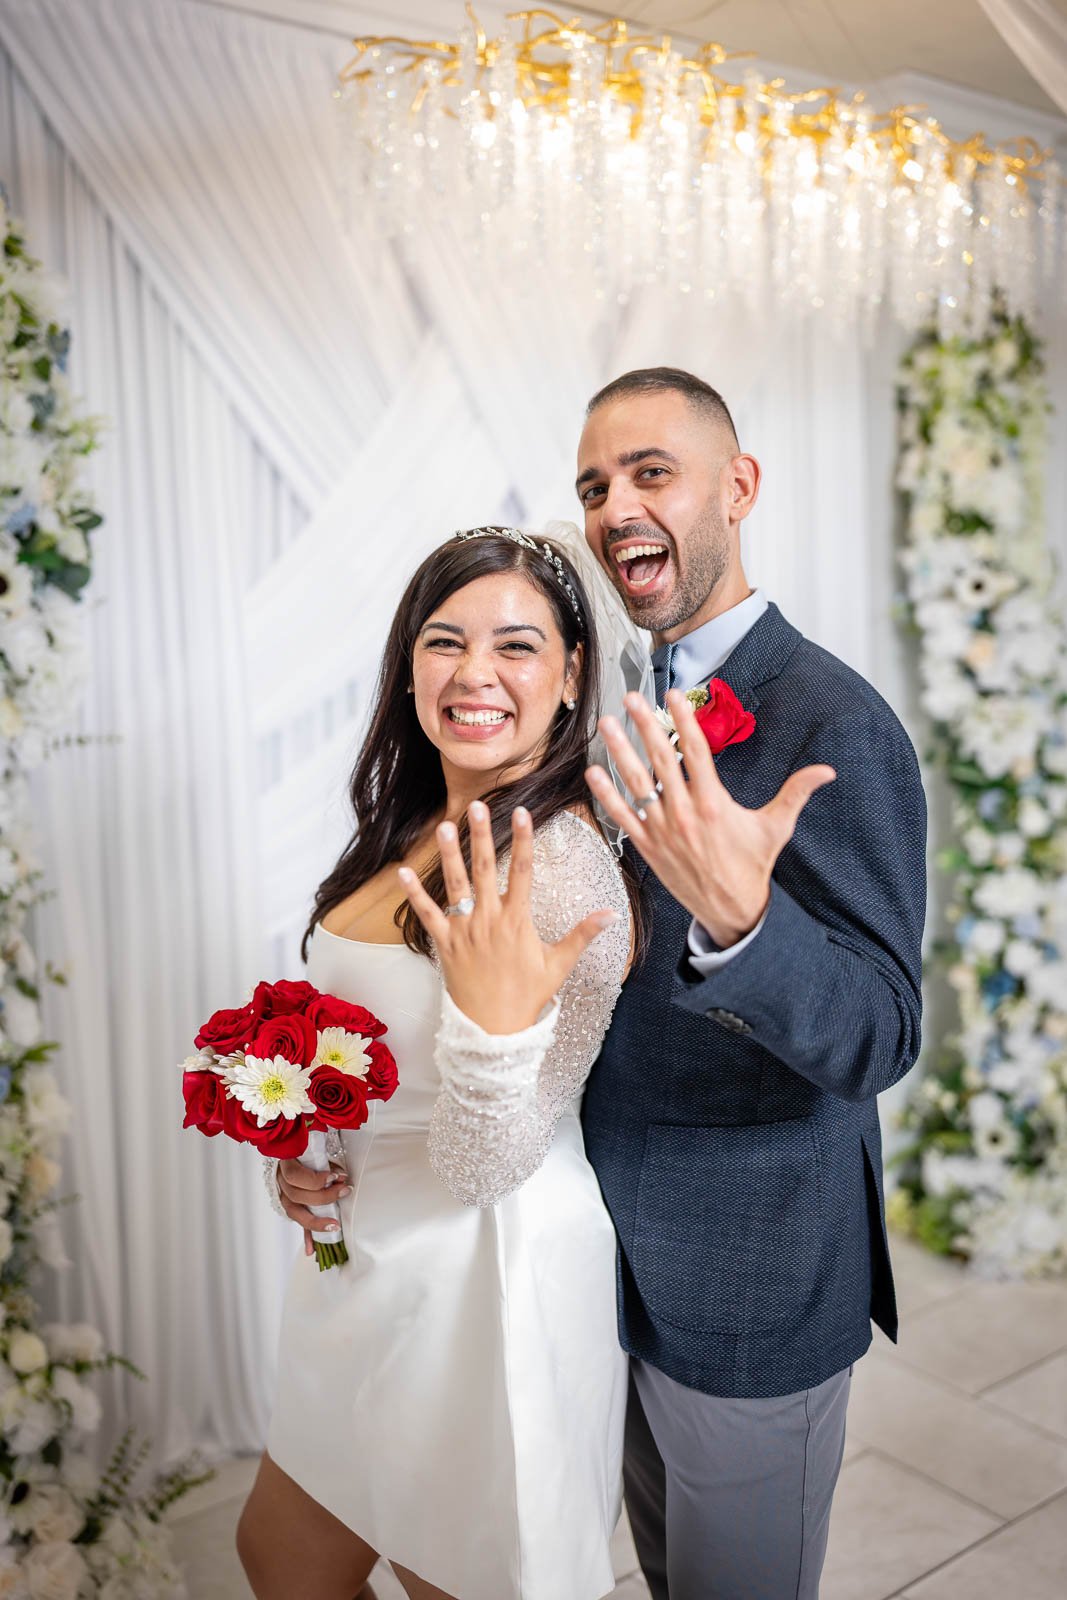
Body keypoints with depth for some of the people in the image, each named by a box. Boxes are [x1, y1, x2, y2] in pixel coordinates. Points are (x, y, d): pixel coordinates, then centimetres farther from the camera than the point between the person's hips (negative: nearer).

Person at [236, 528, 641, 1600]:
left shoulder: (567, 870, -25)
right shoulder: (411, 832, 1)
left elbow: (490, 1163, -23)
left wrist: (494, 1019, -40)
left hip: (486, 1287, -8)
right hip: (371, 1262, 8)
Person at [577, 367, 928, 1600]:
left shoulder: (834, 725, -22)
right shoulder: (649, 721, 3)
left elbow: (878, 1036, -26)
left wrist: (737, 916, -45)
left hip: (755, 1289, -7)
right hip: (639, 1264, 8)